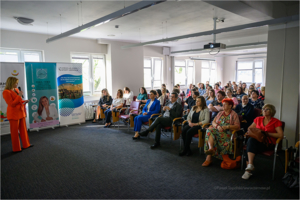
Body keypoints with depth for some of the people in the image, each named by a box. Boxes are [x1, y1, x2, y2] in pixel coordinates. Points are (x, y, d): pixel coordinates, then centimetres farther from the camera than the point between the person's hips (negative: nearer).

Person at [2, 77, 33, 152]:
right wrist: (19, 96, -21)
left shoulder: (16, 90, 9)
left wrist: (24, 101, 3)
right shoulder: (6, 92, -16)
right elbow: (12, 104, -21)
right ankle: (16, 149, 16)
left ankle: (26, 144, 27)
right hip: (14, 114, -8)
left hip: (21, 112, 8)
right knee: (15, 132, 4)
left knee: (23, 129, 15)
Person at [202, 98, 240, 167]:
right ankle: (210, 148, -53)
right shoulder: (220, 113, 25)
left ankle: (209, 157, -31)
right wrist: (217, 126, -8)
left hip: (227, 132, -3)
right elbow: (213, 122, 15)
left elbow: (237, 126, -2)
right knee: (209, 130, -31)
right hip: (217, 130, 4)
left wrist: (227, 127, -16)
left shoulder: (234, 114, 11)